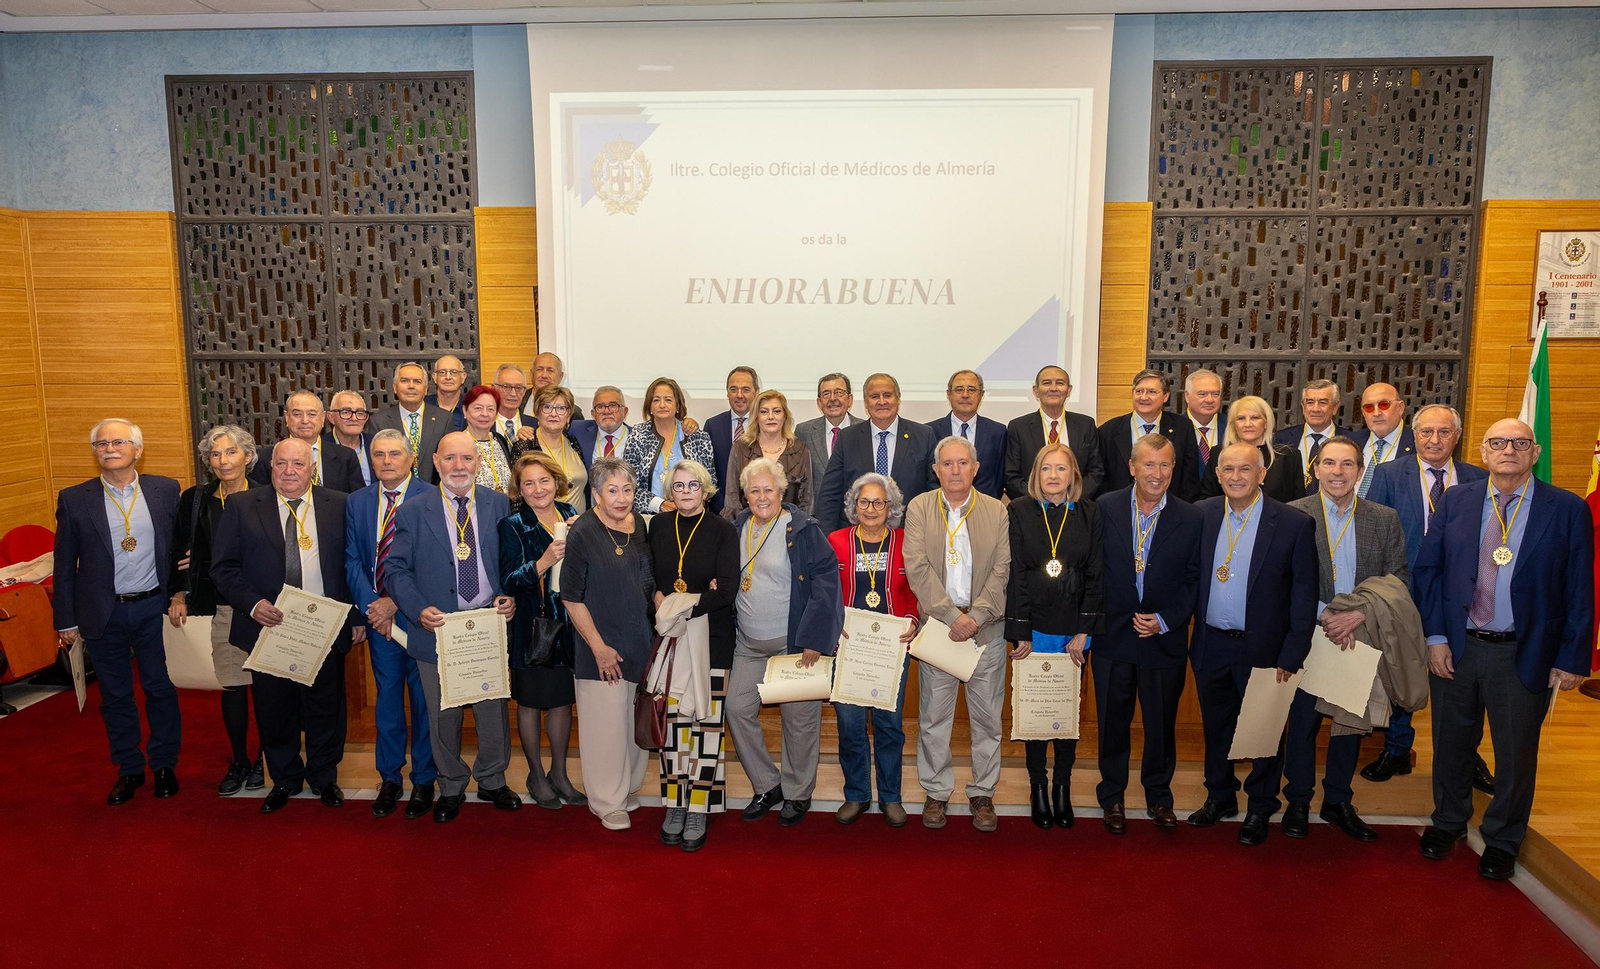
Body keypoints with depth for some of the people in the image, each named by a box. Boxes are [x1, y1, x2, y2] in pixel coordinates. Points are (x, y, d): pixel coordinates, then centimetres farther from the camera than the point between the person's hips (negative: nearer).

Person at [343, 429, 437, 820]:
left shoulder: (430, 499, -8)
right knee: (387, 698, 13)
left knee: (424, 699, 7)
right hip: (377, 617, 4)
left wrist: (395, 603, -15)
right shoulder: (357, 502, 7)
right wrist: (371, 606, -8)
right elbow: (352, 561, 5)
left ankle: (423, 780, 21)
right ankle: (389, 778, 27)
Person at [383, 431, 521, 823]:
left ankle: (492, 781, 34)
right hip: (437, 629, -1)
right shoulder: (413, 512, -1)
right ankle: (451, 787, 33)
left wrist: (511, 597, -10)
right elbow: (396, 570, -2)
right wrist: (419, 610, -17)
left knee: (493, 709, 12)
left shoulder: (500, 505, 2)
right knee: (443, 714, 12)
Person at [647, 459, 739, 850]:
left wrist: (685, 606, -18)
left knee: (706, 722, -3)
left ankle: (700, 809, 6)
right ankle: (675, 804, 14)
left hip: (710, 637, -2)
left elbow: (727, 589, -9)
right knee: (672, 720, 3)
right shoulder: (658, 526, 9)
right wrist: (658, 597, -9)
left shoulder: (723, 531, -1)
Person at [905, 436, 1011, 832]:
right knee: (933, 716, 7)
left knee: (987, 716, 8)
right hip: (936, 624, 0)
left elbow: (1002, 570, -2)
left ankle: (982, 792, 23)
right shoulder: (919, 508, 1)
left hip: (986, 627, 1)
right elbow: (917, 568, -8)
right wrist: (952, 616, -15)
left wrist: (976, 616, -15)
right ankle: (937, 792, 22)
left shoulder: (997, 511, 3)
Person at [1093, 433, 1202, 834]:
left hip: (1164, 639, 0)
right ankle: (1112, 797, 31)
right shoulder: (1105, 508, -4)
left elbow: (1194, 579, 0)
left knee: (1162, 724, 13)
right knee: (1113, 722, 13)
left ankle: (1159, 797, 35)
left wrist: (1165, 620, -11)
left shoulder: (1190, 518, -4)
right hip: (1113, 636, 0)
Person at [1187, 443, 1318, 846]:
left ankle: (1260, 809, 31)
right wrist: (1185, 630, -2)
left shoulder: (1293, 523, -9)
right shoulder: (1202, 515, 0)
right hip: (1211, 646, 3)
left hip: (1262, 648, -3)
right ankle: (1220, 797, 36)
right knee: (1216, 727, 17)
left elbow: (1304, 596, -8)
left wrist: (1291, 656, -11)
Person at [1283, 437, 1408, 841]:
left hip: (1361, 638, 3)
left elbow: (1399, 579, -2)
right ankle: (1298, 801, 25)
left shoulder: (1385, 519, 3)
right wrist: (1325, 615, -20)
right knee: (1303, 721, 8)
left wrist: (1358, 615, -17)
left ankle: (1338, 802, 31)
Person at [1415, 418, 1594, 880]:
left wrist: (1572, 659, -7)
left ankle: (1502, 841, 33)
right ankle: (1448, 822, 38)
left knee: (1516, 754, 12)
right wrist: (1436, 636, -4)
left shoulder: (1568, 509, -5)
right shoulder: (1456, 501, 2)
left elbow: (1579, 592, -4)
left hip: (1524, 655, -2)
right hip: (1455, 648, 2)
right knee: (1452, 743, 16)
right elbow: (1428, 569, 3)